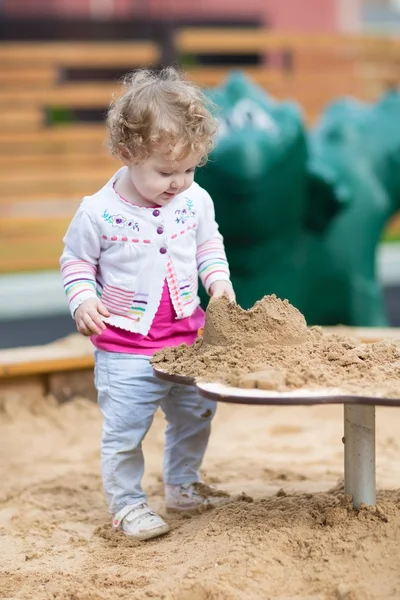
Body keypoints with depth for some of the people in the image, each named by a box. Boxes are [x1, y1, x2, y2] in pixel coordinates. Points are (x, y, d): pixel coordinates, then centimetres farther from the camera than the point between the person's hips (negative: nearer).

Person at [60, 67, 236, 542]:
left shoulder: (196, 200, -5)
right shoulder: (98, 212, -17)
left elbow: (209, 245, 12)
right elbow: (75, 261, -3)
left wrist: (218, 280, -5)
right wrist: (83, 301, -19)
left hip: (187, 337, 5)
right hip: (124, 347, -5)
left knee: (195, 416, 19)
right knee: (124, 430, -1)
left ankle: (182, 485, 39)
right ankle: (126, 503, 17)